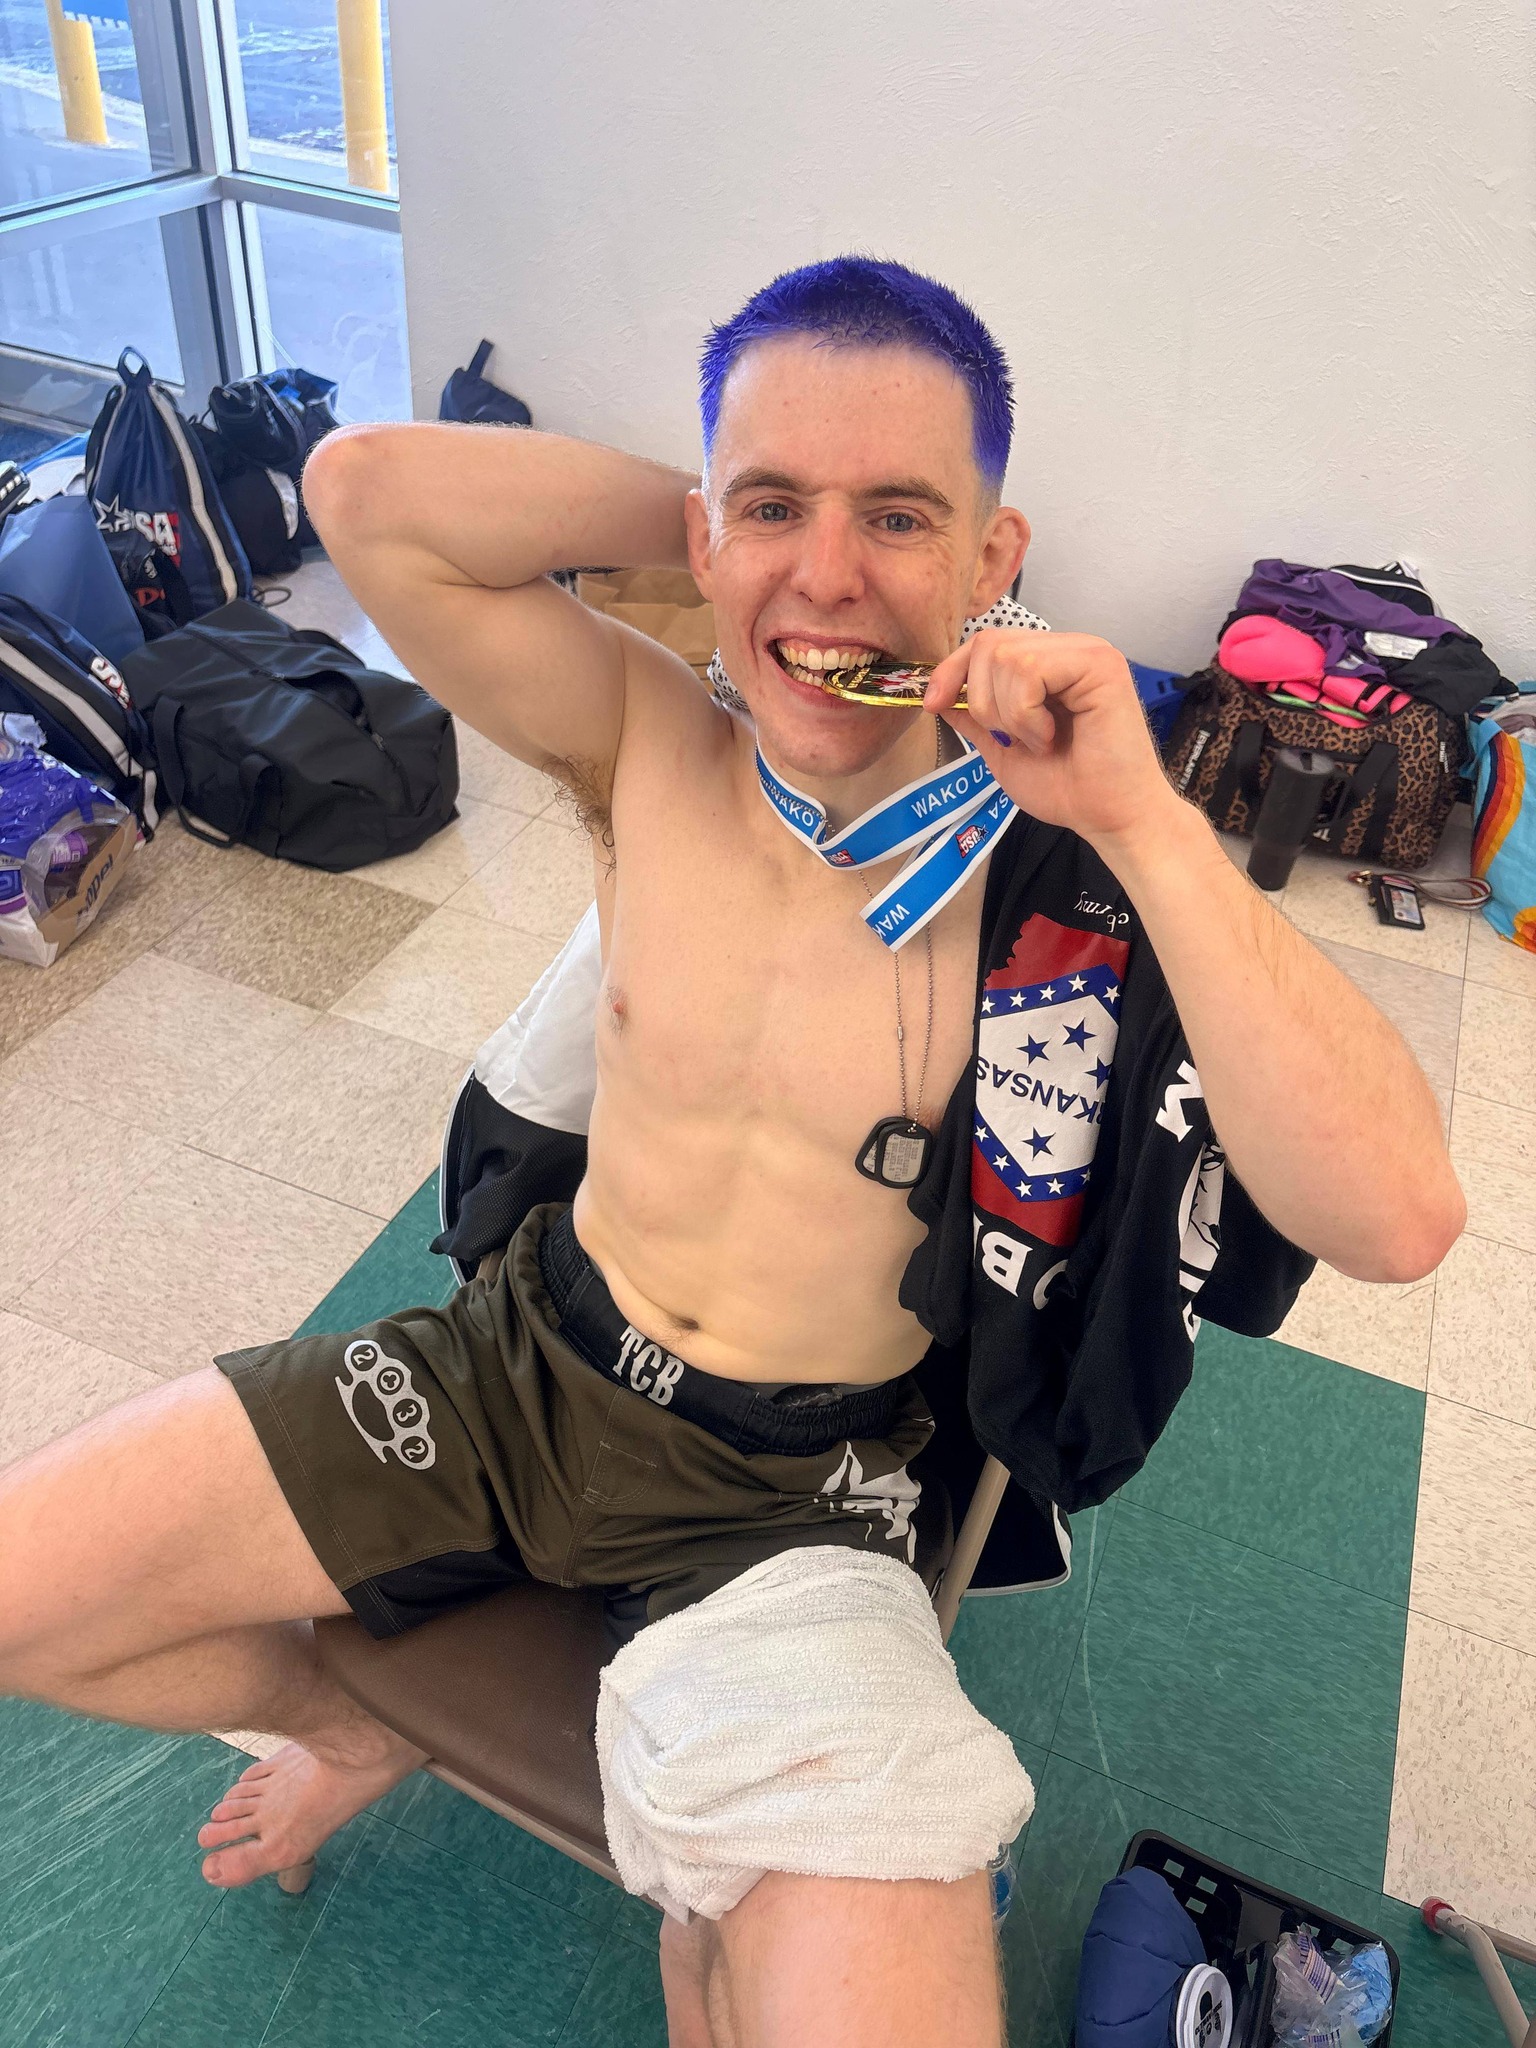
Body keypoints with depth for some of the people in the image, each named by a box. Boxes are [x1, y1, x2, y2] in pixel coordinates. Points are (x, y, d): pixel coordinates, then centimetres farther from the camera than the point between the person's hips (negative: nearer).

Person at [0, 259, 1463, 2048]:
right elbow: (364, 493, -14)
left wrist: (1143, 819, -31)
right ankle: (351, 1724, 32)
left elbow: (1396, 1219, -26)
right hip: (522, 1359, 3)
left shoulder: (1079, 874, -16)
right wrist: (706, 511, -14)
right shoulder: (648, 745, -6)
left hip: (799, 1485, -2)